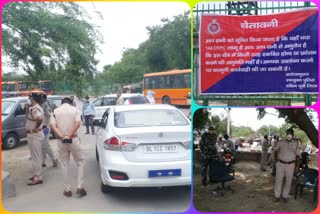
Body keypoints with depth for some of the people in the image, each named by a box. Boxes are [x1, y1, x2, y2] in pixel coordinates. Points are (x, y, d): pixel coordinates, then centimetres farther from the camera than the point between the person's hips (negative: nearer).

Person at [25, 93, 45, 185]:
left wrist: (36, 128, -24)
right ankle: (37, 175, 29)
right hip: (37, 134, 10)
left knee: (35, 157, -4)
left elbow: (40, 118, -40)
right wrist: (27, 108, 8)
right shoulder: (37, 108, 11)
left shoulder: (34, 109, -21)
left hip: (34, 135, -10)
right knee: (37, 156, 18)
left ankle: (38, 178, 1)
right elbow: (29, 117, 22)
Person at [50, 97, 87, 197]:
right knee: (80, 162, 11)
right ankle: (80, 187, 4)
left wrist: (61, 136, -13)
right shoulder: (75, 109, 1)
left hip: (61, 141, 2)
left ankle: (67, 190, 15)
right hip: (73, 139, -2)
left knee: (64, 165, 11)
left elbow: (52, 125, -7)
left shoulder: (56, 111, 7)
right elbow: (77, 123, -15)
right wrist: (69, 135, -15)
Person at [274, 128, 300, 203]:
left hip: (291, 165, 0)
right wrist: (276, 160, 4)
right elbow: (275, 150, 13)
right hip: (280, 164, 0)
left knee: (288, 181, 8)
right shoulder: (281, 142, -3)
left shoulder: (296, 143, -3)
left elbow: (297, 155, 0)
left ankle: (285, 196, 23)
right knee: (278, 180, 5)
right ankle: (277, 196, 16)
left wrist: (297, 166, -2)